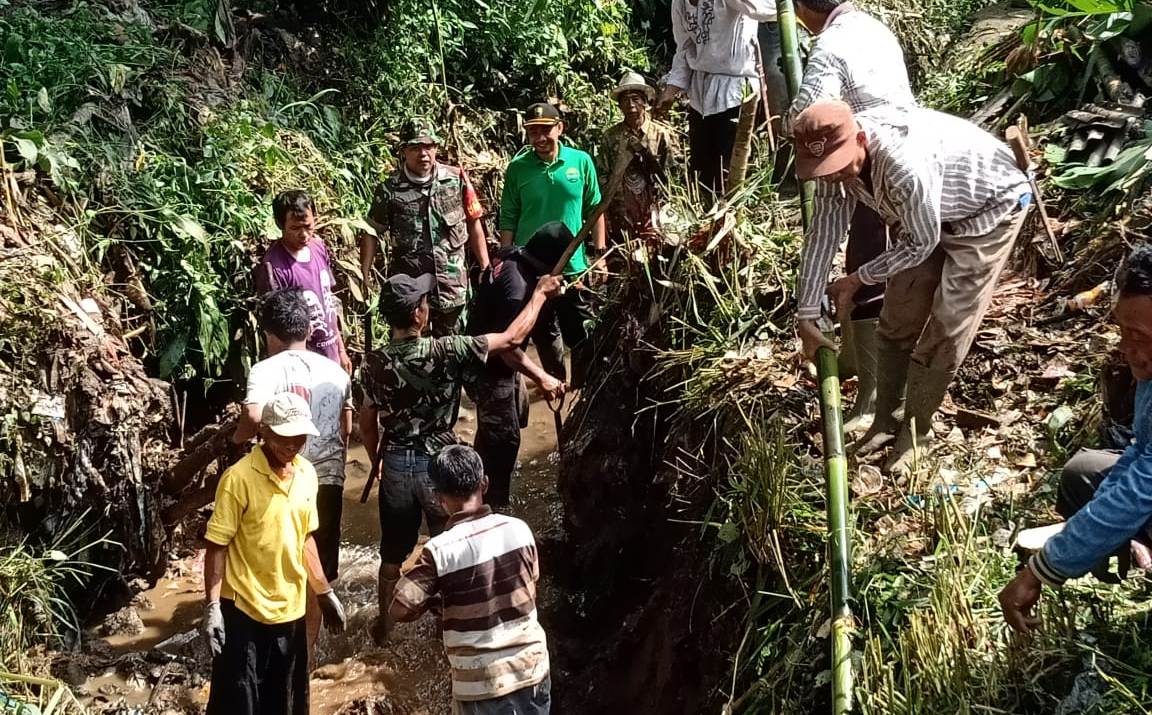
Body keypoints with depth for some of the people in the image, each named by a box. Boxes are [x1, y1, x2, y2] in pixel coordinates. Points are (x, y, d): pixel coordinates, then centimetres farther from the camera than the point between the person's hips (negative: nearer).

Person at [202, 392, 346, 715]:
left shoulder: (307, 474, 3)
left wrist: (324, 593, 16)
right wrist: (212, 607, -18)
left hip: (290, 609, 6)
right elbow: (217, 547, -13)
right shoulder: (239, 478, -17)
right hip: (243, 610, -6)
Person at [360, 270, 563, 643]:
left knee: (392, 552, 20)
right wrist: (540, 293, -1)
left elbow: (367, 424, 3)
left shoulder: (375, 363, -8)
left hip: (395, 464, 3)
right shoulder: (446, 352, -20)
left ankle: (385, 623, 37)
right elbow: (513, 337, -14)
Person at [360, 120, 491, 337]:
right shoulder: (390, 189, -5)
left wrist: (485, 269, 5)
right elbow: (372, 233, 2)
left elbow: (474, 223, 6)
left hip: (451, 283, 2)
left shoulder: (457, 179, -1)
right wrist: (365, 275, -3)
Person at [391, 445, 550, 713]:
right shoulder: (519, 529, -7)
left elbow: (400, 609, -17)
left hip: (481, 681, -3)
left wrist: (435, 599, 2)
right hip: (532, 666, 3)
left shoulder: (439, 551, -18)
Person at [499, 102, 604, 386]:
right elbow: (508, 220, -1)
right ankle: (556, 381, 36)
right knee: (544, 334, 16)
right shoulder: (518, 167, -4)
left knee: (581, 336, 3)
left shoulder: (581, 161, -4)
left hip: (575, 266, -1)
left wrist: (599, 254, 1)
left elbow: (595, 210, 3)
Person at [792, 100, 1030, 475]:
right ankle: (885, 419, 24)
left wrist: (858, 279, -15)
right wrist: (805, 317, -11)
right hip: (931, 215, 7)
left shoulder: (907, 166, -43)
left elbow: (921, 244, -27)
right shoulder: (838, 152, -21)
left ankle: (915, 430, 11)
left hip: (990, 208, -7)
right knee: (897, 321, 8)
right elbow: (823, 231, -12)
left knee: (946, 331, -7)